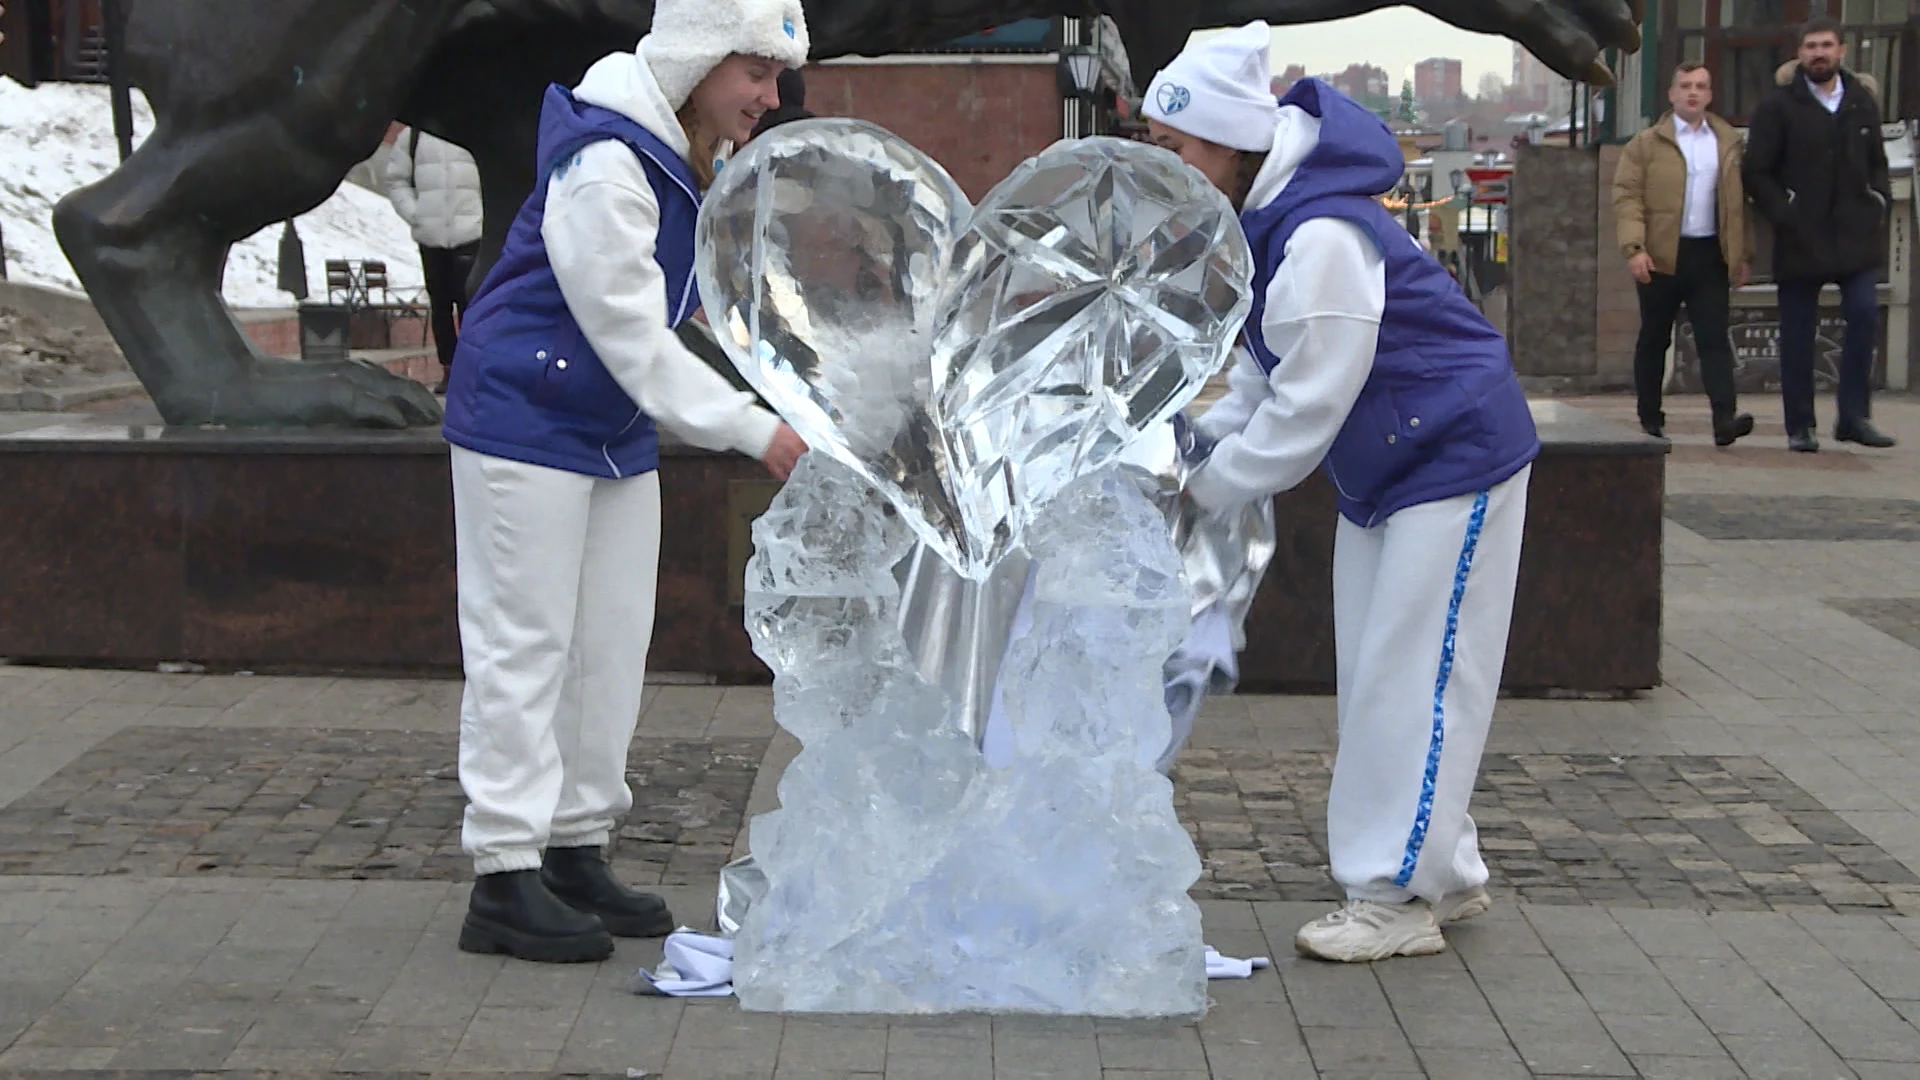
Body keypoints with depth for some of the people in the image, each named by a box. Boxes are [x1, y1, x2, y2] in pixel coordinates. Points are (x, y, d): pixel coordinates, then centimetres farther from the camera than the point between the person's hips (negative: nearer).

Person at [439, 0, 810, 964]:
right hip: (527, 423, -9)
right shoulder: (603, 170, -24)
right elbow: (635, 339, -25)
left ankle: (577, 852, 20)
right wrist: (756, 432, -25)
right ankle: (504, 879, -2)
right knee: (523, 649, -6)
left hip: (617, 432, 9)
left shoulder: (702, 161, 6)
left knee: (611, 648, 11)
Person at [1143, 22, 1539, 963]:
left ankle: (1397, 899, 1)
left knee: (1412, 682, -6)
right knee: (1377, 676, 13)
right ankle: (1444, 874, 23)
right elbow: (1268, 372, 8)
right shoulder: (1251, 224, 0)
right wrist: (1202, 438, -7)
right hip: (1382, 470, 10)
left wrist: (1206, 487, -17)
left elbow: (1306, 409, -27)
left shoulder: (1320, 239, -30)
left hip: (1452, 462, -10)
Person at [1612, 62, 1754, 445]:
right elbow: (1627, 196, -4)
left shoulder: (1728, 143, 11)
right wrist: (1634, 247, -16)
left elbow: (1738, 201, 13)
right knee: (1654, 339, 7)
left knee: (1714, 338, -7)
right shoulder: (1646, 144, 2)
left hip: (1710, 255, 2)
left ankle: (1724, 418, -16)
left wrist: (1742, 253, 8)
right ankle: (1650, 419, 16)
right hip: (1661, 256, -1)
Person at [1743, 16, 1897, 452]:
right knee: (1798, 333, 3)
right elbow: (1756, 172, -3)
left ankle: (1854, 416, -1)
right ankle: (1800, 426, 11)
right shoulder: (1778, 105, -2)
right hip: (1801, 238, -3)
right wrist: (1784, 214, -10)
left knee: (1864, 316, -10)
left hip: (1855, 234, 3)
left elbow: (1877, 162, 19)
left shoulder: (1862, 100, 10)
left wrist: (1879, 200, 4)